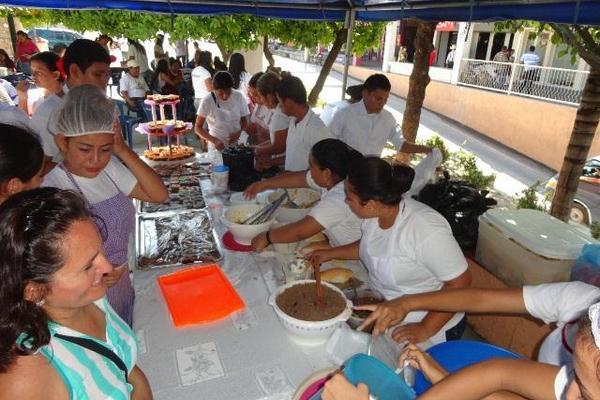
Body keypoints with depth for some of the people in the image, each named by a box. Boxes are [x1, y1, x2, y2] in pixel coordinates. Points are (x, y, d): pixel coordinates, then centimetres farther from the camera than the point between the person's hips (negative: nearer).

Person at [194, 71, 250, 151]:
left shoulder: (239, 97, -4)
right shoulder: (207, 101, -8)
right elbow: (197, 128, -4)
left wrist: (239, 132, -13)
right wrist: (214, 140, -19)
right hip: (216, 148, -1)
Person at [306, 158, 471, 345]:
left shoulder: (426, 230, -33)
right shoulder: (374, 215, -11)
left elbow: (460, 281, -25)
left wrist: (426, 329, -25)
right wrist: (330, 254, 3)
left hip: (434, 324, -6)